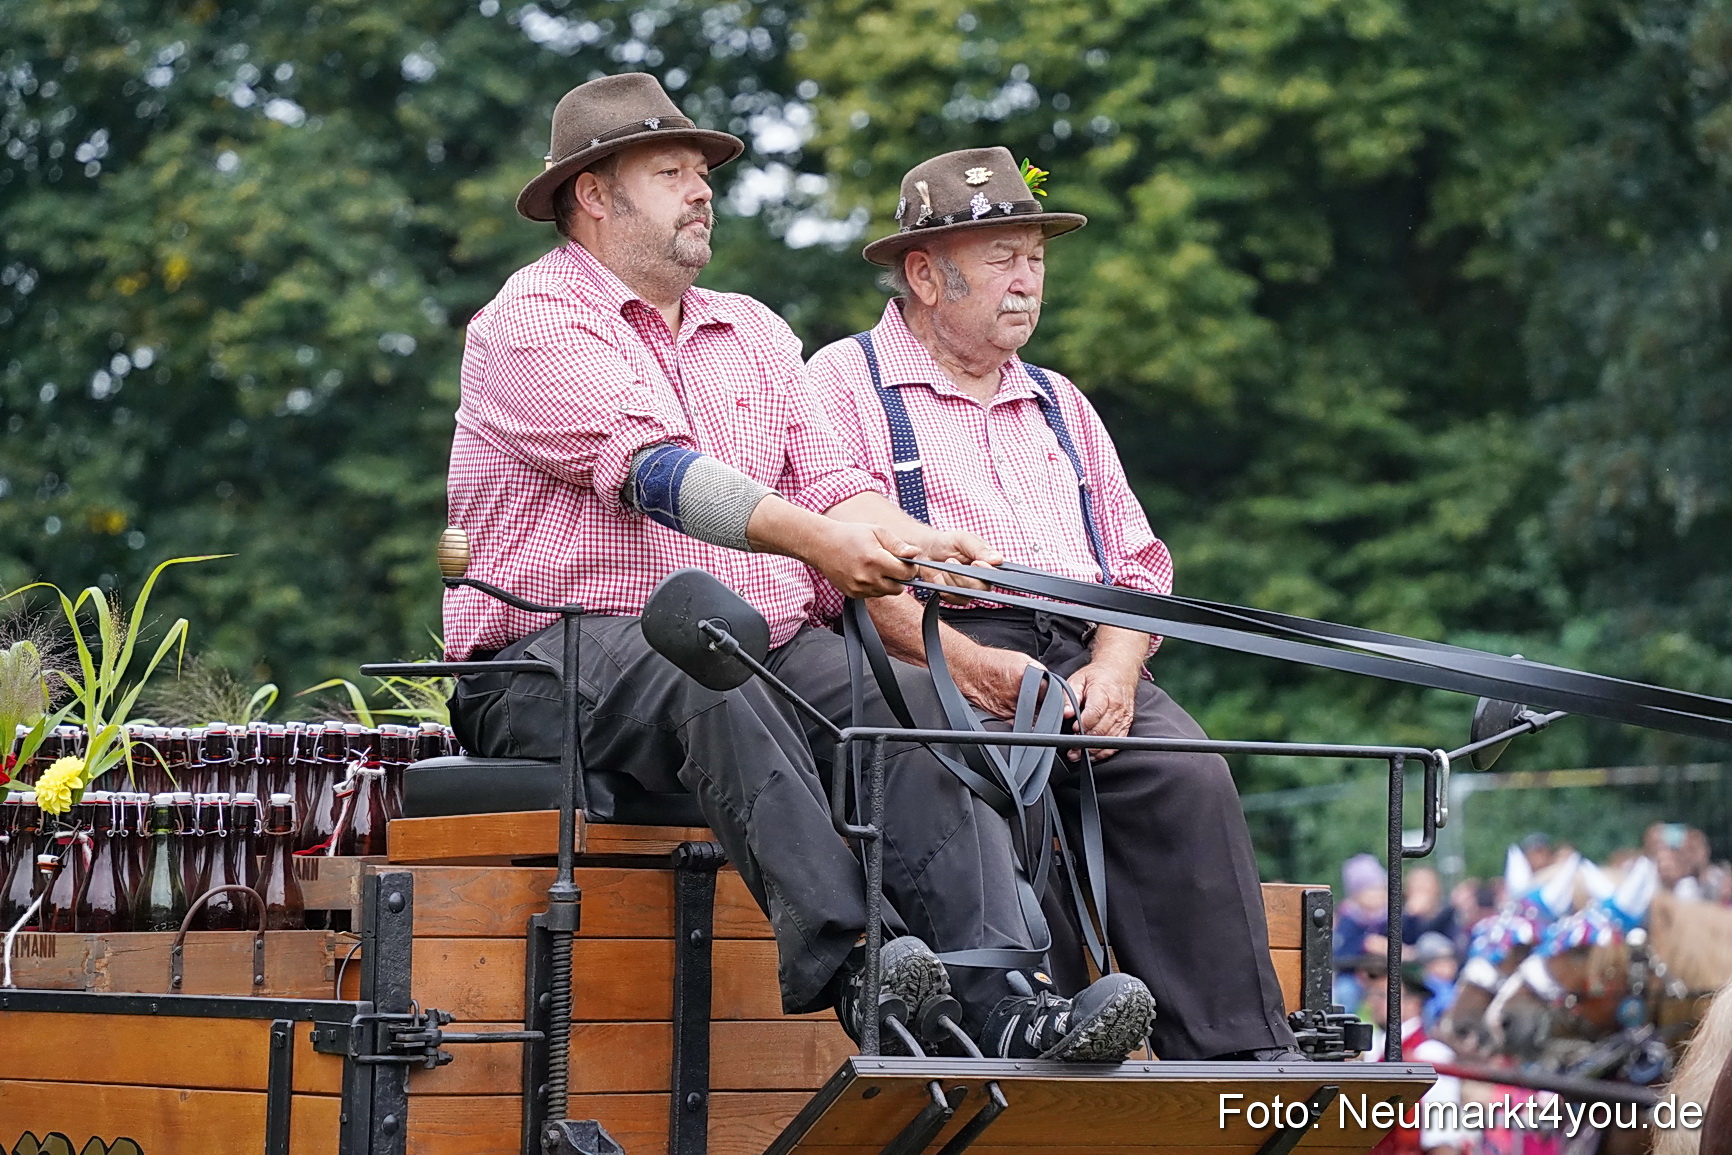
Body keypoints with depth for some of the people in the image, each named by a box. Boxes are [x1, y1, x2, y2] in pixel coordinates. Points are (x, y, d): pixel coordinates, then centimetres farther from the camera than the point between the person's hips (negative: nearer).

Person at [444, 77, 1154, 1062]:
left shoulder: (754, 333, 23)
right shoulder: (534, 322, -1)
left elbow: (829, 481, 10)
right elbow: (650, 468, -17)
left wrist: (912, 543, -14)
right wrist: (812, 538, -32)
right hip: (563, 652, -6)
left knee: (913, 700, -22)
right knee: (706, 678, -38)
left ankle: (1001, 1000, -36)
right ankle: (844, 965, -48)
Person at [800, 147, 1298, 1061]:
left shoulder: (1059, 404, 29)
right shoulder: (844, 383, 10)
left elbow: (1138, 568, 21)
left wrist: (1113, 667, -2)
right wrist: (967, 663, -17)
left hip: (1084, 655, 5)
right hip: (935, 663, -5)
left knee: (1189, 778, -25)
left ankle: (1240, 1057, -29)